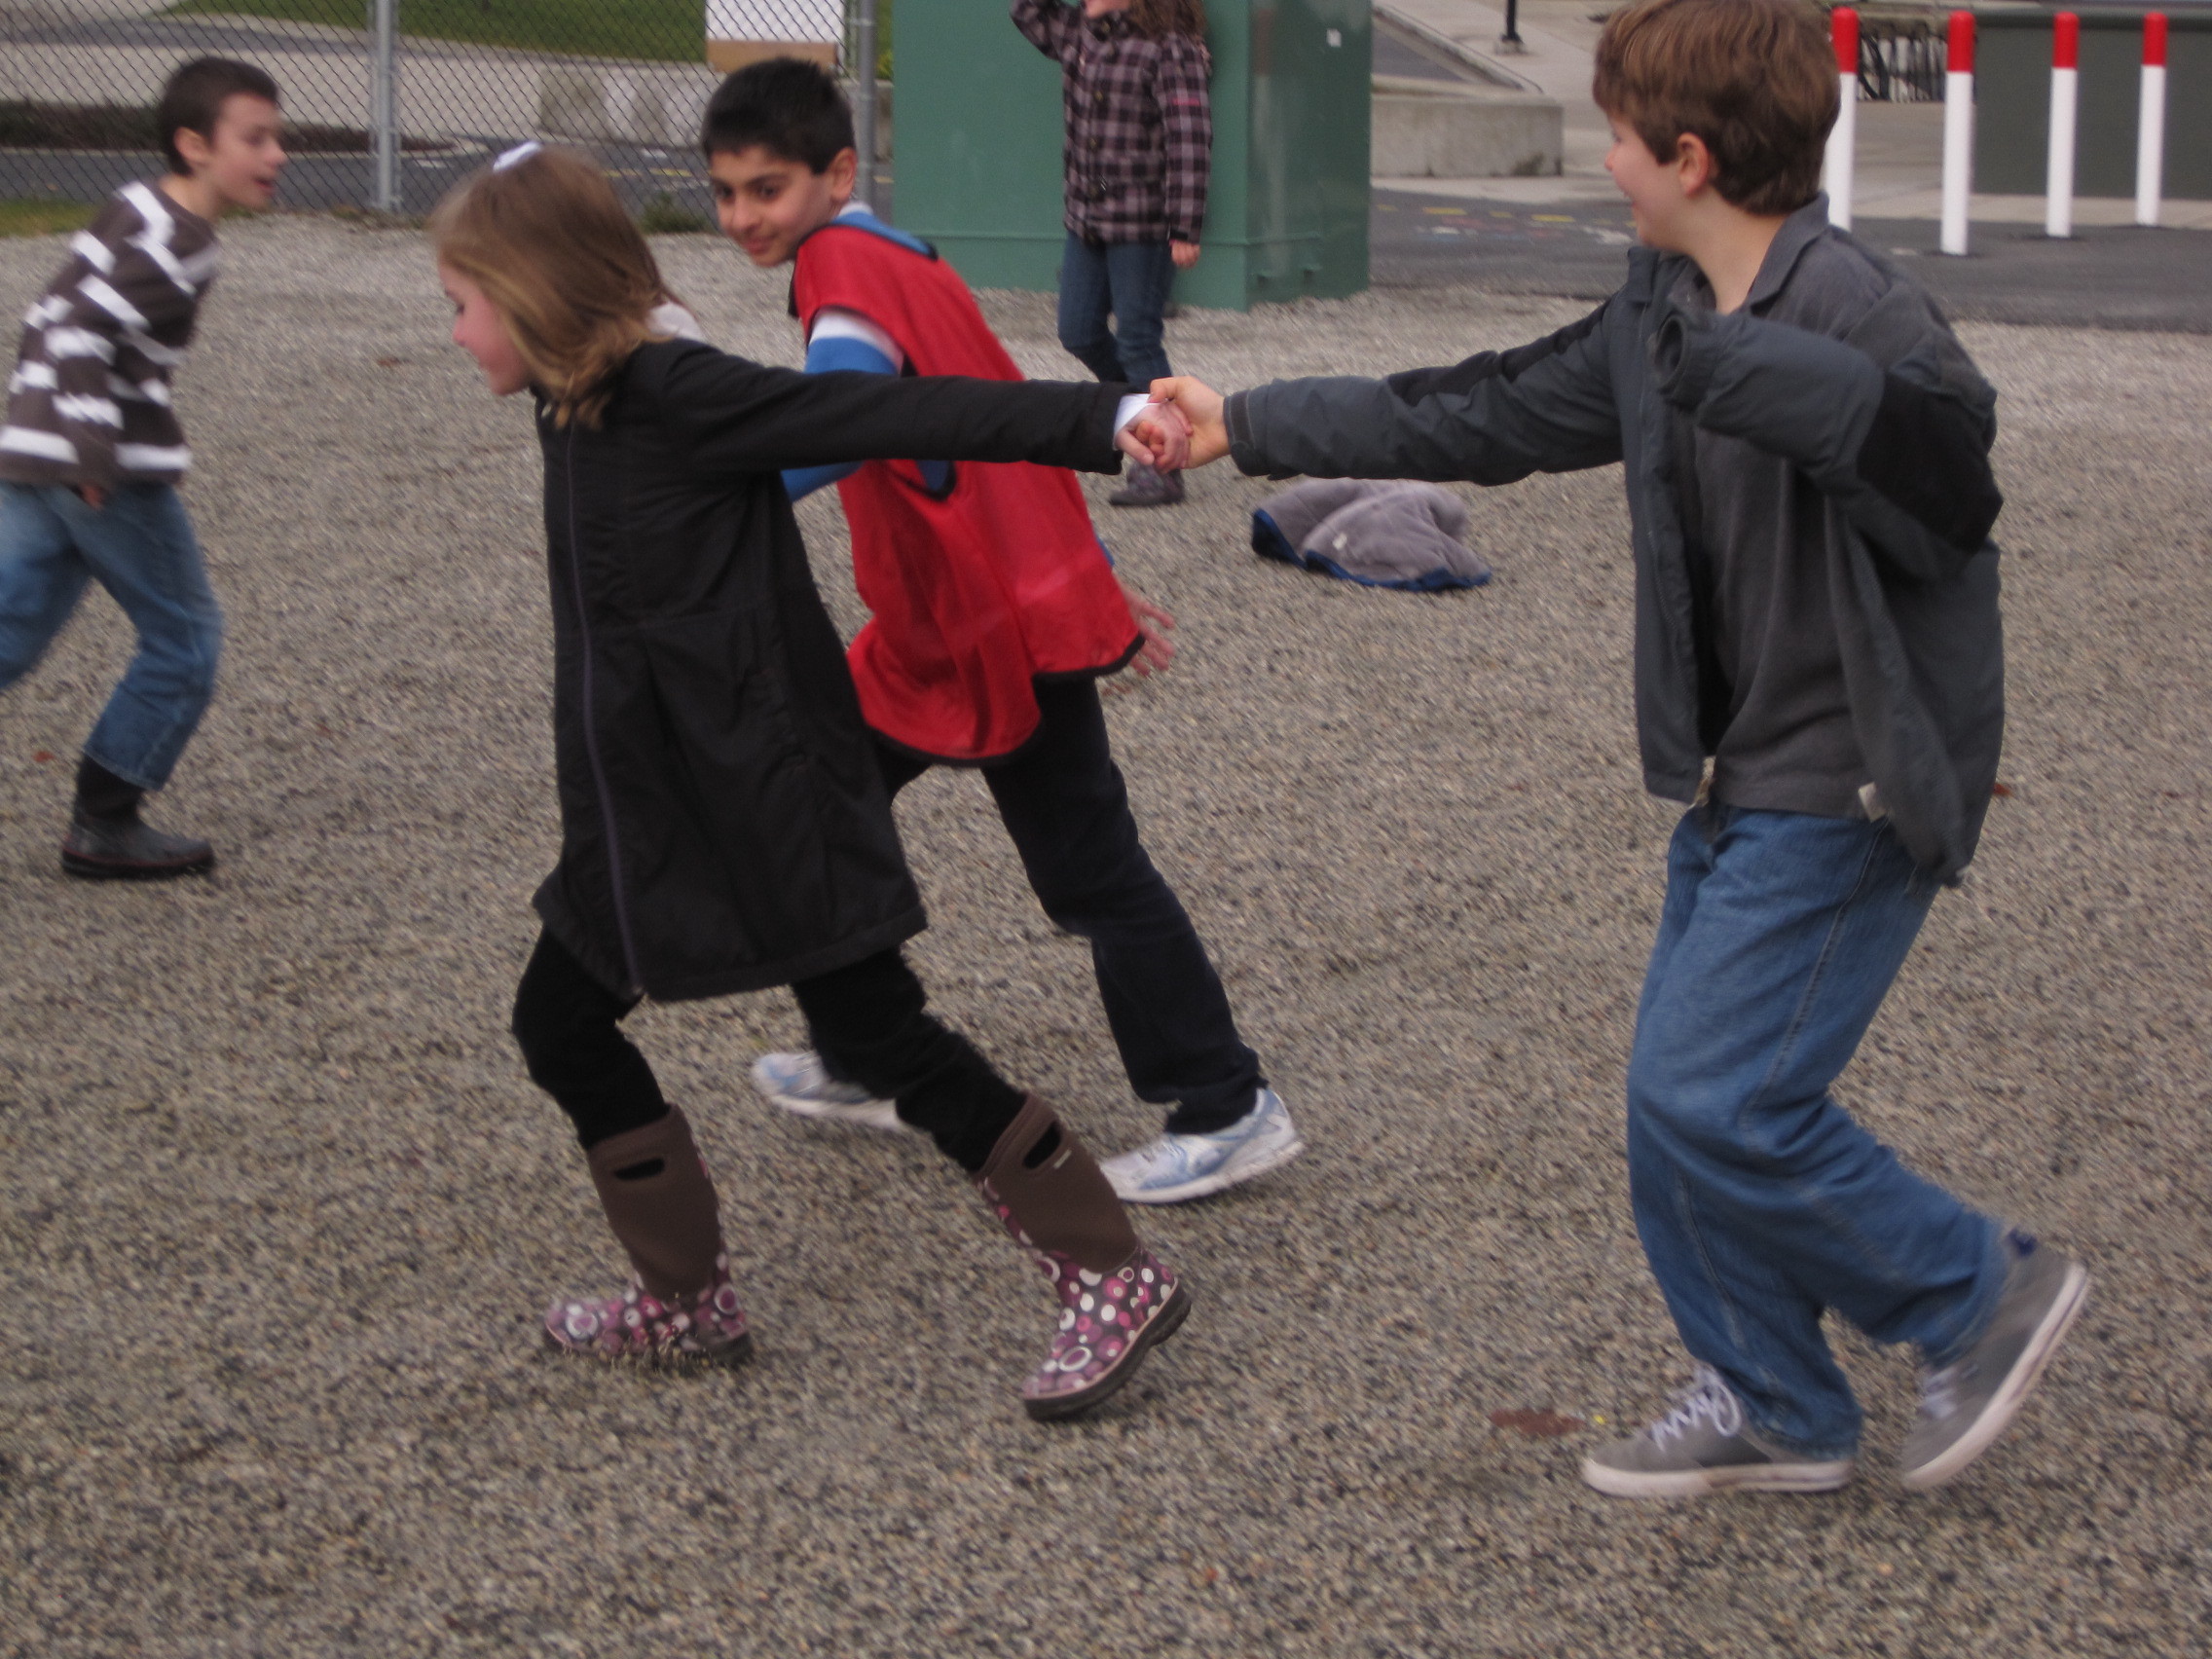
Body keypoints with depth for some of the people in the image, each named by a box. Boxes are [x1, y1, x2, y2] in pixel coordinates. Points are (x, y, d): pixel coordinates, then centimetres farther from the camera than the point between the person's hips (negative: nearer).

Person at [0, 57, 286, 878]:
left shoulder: (138, 209, 14)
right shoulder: (175, 245, -15)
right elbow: (79, 331, -26)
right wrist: (94, 454, -30)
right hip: (110, 469, -9)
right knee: (183, 639, 5)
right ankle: (103, 827, 11)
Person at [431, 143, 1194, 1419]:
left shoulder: (677, 395, -18)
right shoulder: (584, 409, 7)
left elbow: (897, 416, -24)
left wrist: (1099, 420, -30)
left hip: (761, 800, -10)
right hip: (652, 810, 10)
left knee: (888, 1039, -5)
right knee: (562, 1022, 13)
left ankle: (1116, 1279, 6)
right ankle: (689, 1301, 27)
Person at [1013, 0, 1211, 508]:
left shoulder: (1171, 52, -14)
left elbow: (1189, 142, -18)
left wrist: (1185, 231, -21)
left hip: (1144, 225, -8)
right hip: (1086, 219, 8)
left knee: (1138, 341, -5)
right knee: (1079, 333, 13)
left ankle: (1160, 470, 2)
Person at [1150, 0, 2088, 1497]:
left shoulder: (1855, 309, -20)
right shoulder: (1659, 319, 7)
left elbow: (1946, 470, -38)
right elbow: (1480, 418, 16)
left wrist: (1742, 368, -46)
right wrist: (1247, 427, 20)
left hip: (1852, 792, -9)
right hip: (1742, 786, 9)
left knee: (1720, 1102, -11)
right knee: (1679, 1102, 10)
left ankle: (1985, 1294, 8)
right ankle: (1776, 1412, 25)